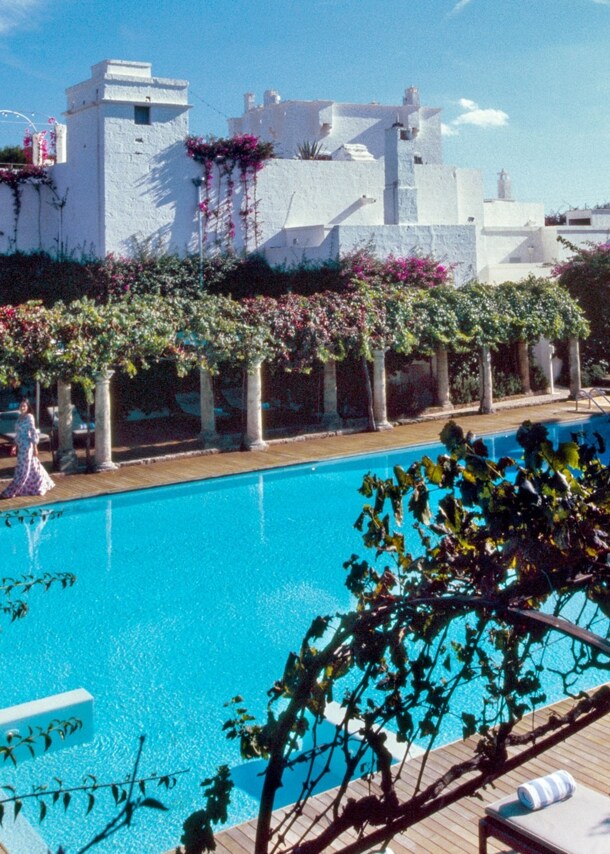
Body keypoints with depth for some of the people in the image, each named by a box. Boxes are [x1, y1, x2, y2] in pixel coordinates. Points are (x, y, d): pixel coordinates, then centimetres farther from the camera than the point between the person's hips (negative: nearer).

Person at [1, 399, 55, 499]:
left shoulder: (29, 417, -13)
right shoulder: (20, 417, 12)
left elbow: (34, 433, -15)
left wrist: (35, 448, -17)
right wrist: (15, 446, 18)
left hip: (26, 446, -9)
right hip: (20, 446, 9)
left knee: (22, 469, -4)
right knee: (31, 467, 15)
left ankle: (10, 492, -3)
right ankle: (42, 485, 27)